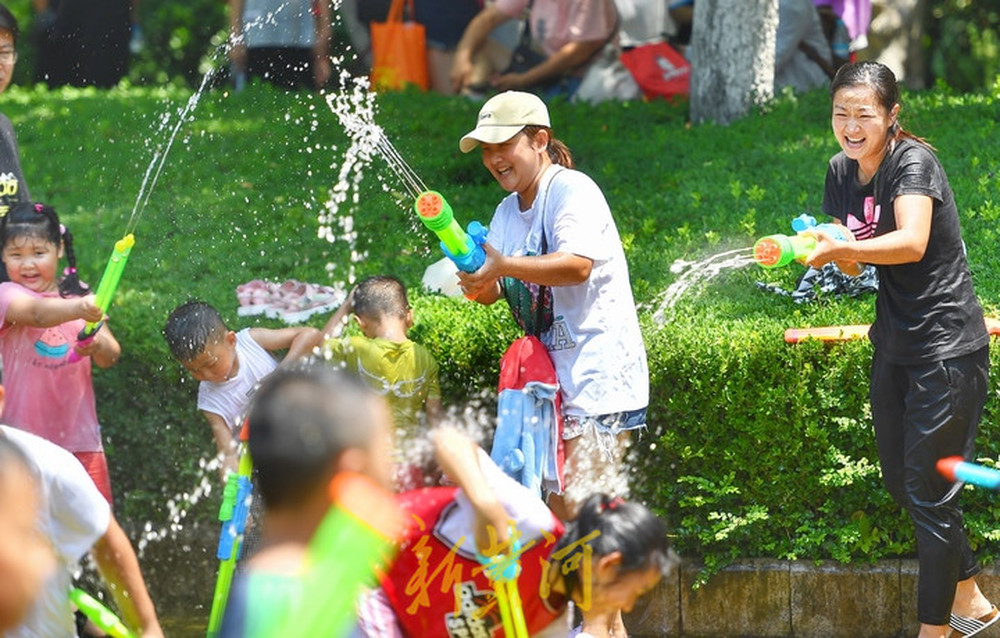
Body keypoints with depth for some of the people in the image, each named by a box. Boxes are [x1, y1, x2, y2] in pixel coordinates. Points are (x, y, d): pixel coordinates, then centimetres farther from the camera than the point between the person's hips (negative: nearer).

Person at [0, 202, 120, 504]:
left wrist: (98, 346, -26)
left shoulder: (78, 294, 5)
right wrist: (79, 309, -52)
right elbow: (36, 313, -32)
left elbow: (110, 357, -1)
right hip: (27, 436, -3)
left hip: (79, 436, 3)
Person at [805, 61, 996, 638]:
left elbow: (911, 243, -35)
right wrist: (811, 245, -8)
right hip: (895, 346, 9)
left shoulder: (913, 163, -19)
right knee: (901, 482, 16)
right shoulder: (843, 172, 5)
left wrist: (840, 246, -46)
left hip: (947, 348, -9)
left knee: (929, 493, -3)